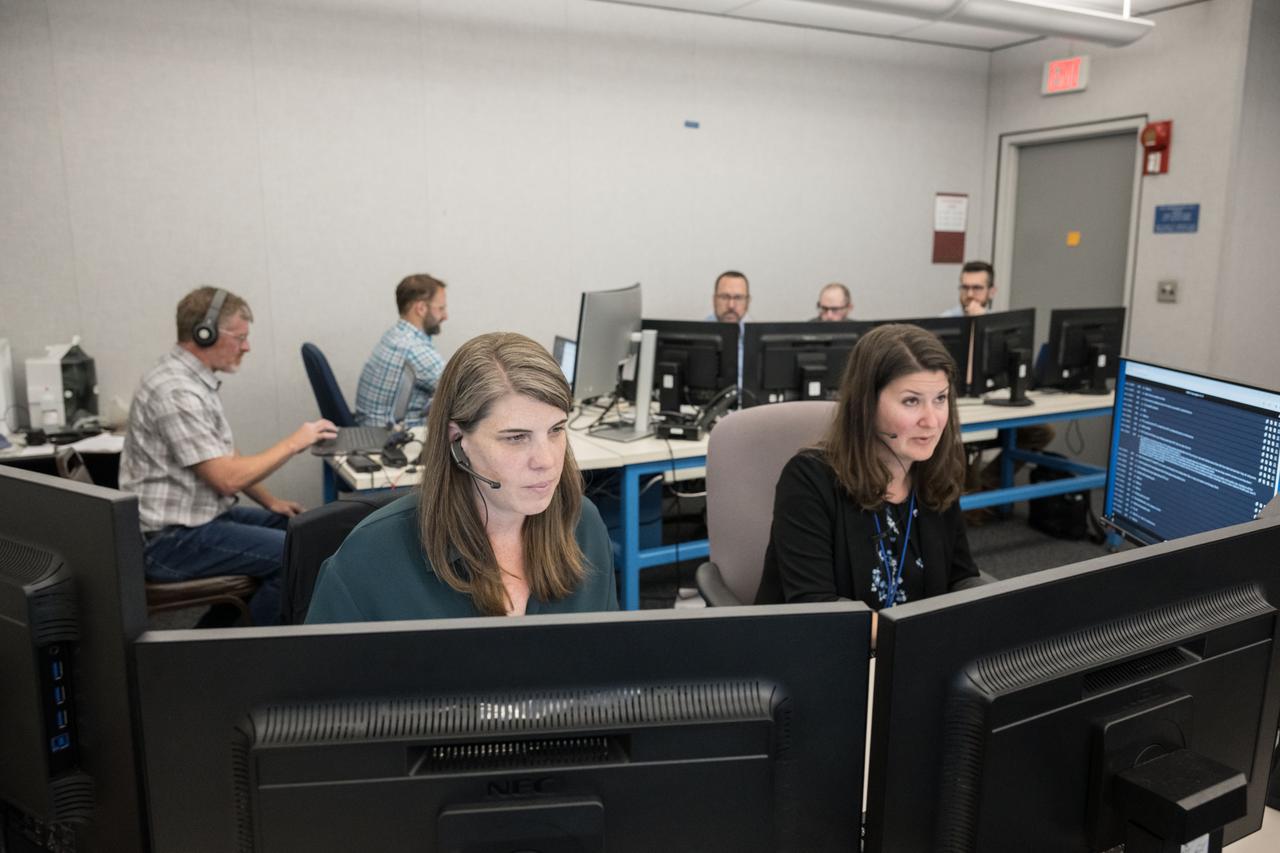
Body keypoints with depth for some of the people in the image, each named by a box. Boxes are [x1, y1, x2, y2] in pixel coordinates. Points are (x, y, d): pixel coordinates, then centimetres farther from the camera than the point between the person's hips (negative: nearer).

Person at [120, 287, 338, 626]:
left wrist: (270, 501, 10)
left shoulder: (194, 380, 9)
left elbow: (224, 457, 17)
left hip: (199, 514, 11)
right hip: (170, 541, -11)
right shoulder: (176, 392, -23)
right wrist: (294, 442, -15)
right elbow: (228, 478, -25)